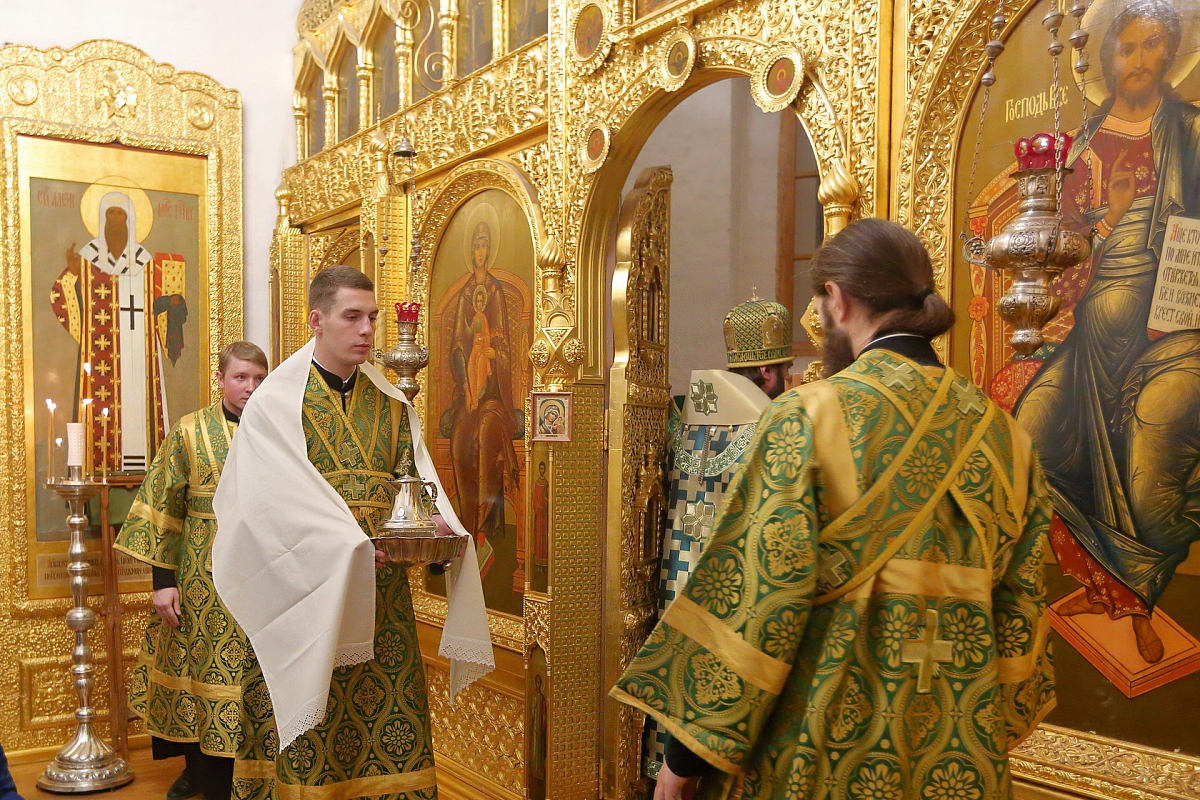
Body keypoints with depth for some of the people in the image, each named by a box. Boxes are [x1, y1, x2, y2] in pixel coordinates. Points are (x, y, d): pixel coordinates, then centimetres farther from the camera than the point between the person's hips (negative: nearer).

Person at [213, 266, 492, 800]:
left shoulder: (391, 402, 10)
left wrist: (435, 519, -14)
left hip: (381, 590, 4)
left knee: (388, 701, 7)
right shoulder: (275, 404, -4)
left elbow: (416, 477, 8)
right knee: (307, 744, 2)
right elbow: (278, 497, -13)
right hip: (303, 587, -4)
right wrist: (347, 543, -24)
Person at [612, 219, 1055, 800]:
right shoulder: (1003, 435, 0)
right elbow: (1021, 605, 4)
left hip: (820, 753, -5)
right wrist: (981, 747, 16)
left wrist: (687, 751, -9)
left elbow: (753, 595, -18)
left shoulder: (807, 417, -16)